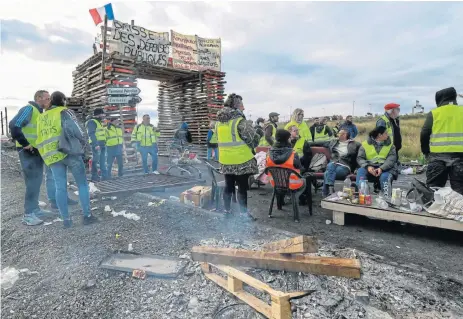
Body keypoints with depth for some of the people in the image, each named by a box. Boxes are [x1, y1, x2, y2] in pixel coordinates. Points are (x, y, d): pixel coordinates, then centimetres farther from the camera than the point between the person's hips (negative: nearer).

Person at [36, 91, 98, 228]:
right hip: (69, 151, -5)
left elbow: (40, 137, 15)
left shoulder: (41, 117, 18)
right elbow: (73, 129, -14)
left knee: (60, 187, 6)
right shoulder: (64, 112, 0)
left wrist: (48, 153, 21)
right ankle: (87, 216, 3)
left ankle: (66, 219, 7)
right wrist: (82, 141, 1)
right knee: (82, 184, 3)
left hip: (52, 156, 5)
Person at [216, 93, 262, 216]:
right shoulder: (240, 121, -16)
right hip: (241, 160, -6)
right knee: (242, 187, 6)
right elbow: (254, 139, -14)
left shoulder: (220, 122, 6)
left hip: (225, 160, 7)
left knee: (228, 185, 17)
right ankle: (243, 213, 15)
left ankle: (227, 210, 27)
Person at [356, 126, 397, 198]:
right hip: (370, 168, 0)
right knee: (361, 171, -29)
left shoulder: (390, 145, 12)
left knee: (385, 176, -32)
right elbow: (360, 158, 1)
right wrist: (368, 166, -20)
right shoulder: (365, 144, 8)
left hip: (385, 168, 0)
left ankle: (387, 197, -34)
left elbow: (392, 159, -3)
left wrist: (382, 168, -22)